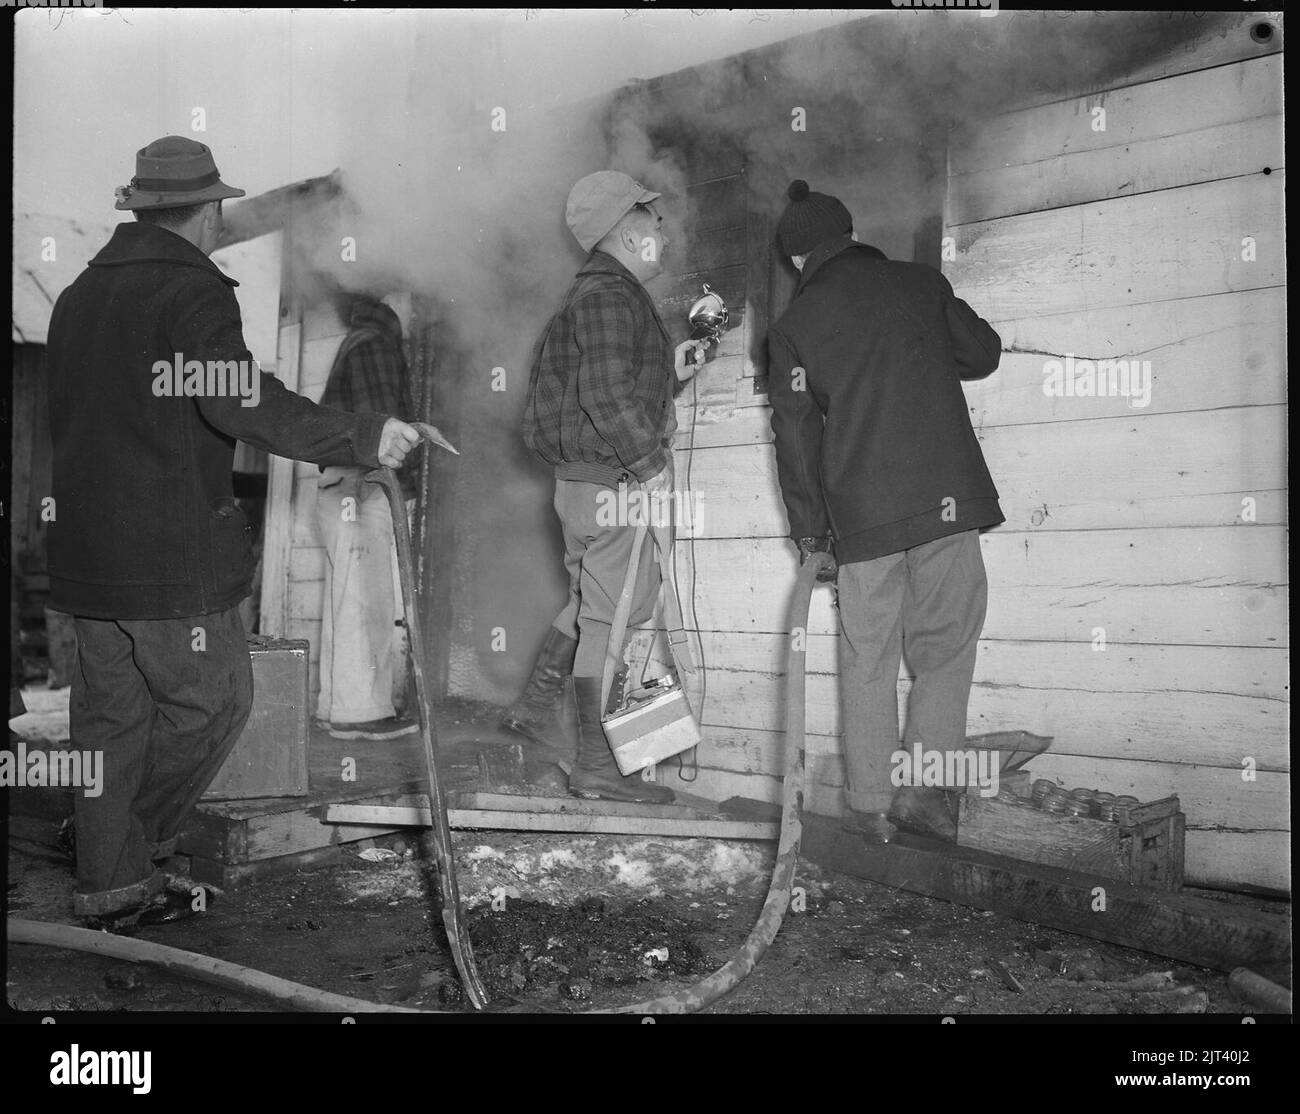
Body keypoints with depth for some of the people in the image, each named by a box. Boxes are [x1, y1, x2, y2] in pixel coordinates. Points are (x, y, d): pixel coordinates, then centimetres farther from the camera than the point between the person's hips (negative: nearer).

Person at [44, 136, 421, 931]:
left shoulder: (80, 295, 15)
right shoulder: (196, 292, -11)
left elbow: (71, 417, 20)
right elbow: (245, 404, -24)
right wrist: (363, 438, -20)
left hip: (87, 548, 9)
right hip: (172, 553, -9)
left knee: (111, 711, 14)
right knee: (212, 698, 8)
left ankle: (111, 882, 23)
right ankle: (136, 845, 18)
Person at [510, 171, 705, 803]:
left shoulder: (600, 294, 21)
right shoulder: (608, 296, -13)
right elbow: (607, 395, -24)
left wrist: (672, 372, 15)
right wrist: (651, 462, -19)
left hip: (585, 482, 11)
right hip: (609, 481, -11)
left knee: (592, 599, 23)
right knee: (612, 613, -5)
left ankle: (534, 706, 32)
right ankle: (596, 767, 2)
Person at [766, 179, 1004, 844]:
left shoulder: (793, 328, 4)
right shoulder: (921, 283, 8)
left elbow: (796, 434, 3)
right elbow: (983, 353, 18)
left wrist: (808, 532, 9)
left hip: (860, 514, 0)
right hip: (948, 497, 1)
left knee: (867, 660, 9)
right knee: (945, 648, 11)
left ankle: (869, 806, 14)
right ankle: (920, 794, 11)